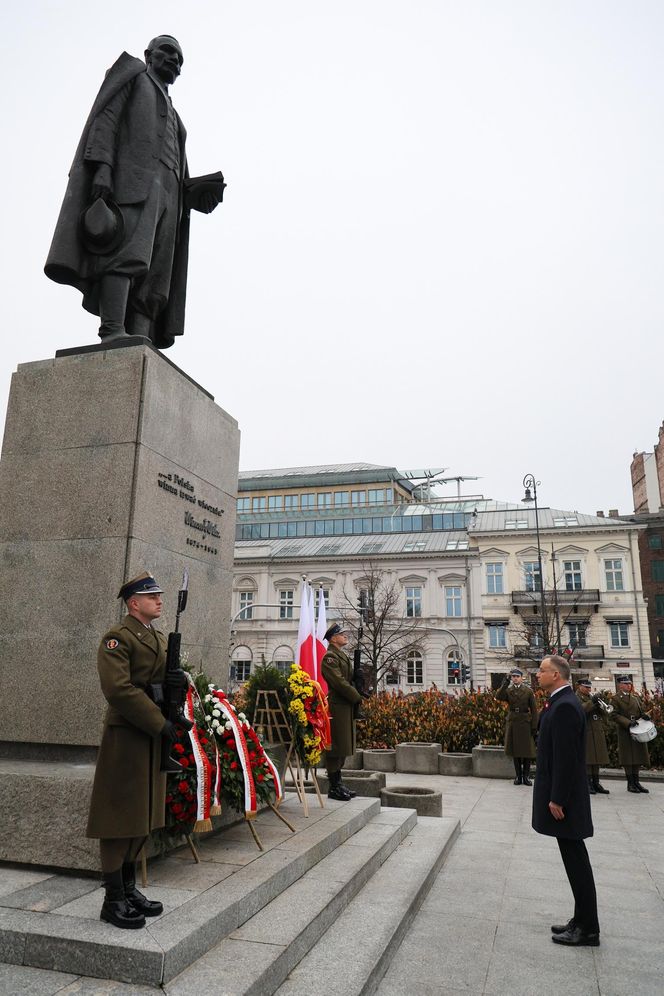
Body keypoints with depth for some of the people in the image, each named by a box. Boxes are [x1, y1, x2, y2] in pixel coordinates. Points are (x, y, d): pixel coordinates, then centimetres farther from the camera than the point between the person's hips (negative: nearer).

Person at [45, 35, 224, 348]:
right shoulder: (132, 74, 22)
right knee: (127, 252, -29)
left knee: (151, 284, -13)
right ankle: (114, 336, -44)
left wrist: (194, 192, 4)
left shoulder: (172, 118, 40)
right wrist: (102, 169, -15)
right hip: (130, 176, -6)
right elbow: (105, 117, 3)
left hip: (164, 194, 6)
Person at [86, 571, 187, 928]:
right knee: (120, 817, 1)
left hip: (153, 737, 9)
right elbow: (118, 689, -21)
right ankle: (113, 900, 13)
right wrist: (160, 723, -20)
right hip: (126, 735, -8)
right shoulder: (117, 638, -11)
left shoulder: (159, 639, 16)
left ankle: (129, 889, 29)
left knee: (144, 816, 15)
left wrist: (178, 680, -6)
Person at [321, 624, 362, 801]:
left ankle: (338, 784, 24)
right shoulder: (330, 657, -12)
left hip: (347, 707, 10)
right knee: (336, 747, -4)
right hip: (337, 707, -10)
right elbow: (340, 682, -19)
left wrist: (357, 696, 6)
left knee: (343, 747, 15)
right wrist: (358, 698, -12)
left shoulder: (342, 656, 20)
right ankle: (334, 788, 4)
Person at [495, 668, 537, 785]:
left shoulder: (528, 691, -1)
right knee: (515, 750, 7)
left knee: (527, 751, 3)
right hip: (512, 724, 2)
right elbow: (498, 697, -17)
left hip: (525, 724, -2)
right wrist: (505, 684, -24)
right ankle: (518, 776, 17)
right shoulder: (508, 691, 4)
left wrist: (534, 726, -6)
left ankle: (526, 776, 14)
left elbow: (534, 710, -1)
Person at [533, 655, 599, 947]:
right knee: (574, 860, 16)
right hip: (560, 794, 10)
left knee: (576, 860, 2)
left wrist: (557, 799, -20)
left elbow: (566, 757, -23)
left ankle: (587, 930, 13)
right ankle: (582, 921, 27)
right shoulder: (559, 703, 9)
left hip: (563, 798, -10)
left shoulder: (565, 706, -22)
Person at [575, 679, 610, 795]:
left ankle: (596, 783, 15)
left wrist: (599, 706, -7)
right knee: (587, 759, -7)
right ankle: (587, 784, -2)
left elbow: (602, 713, 15)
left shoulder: (591, 697, 19)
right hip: (585, 733, -7)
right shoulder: (576, 698, -2)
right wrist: (591, 702, -26)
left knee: (596, 758, 8)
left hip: (597, 732, 7)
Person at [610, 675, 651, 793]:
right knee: (628, 759, -1)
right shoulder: (616, 698, -5)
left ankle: (636, 782, 17)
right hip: (625, 732, -6)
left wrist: (645, 715, -5)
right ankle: (630, 784, 7)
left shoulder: (635, 696, 14)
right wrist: (628, 722, -21)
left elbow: (642, 710, 18)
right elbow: (614, 715, -11)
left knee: (637, 757, 8)